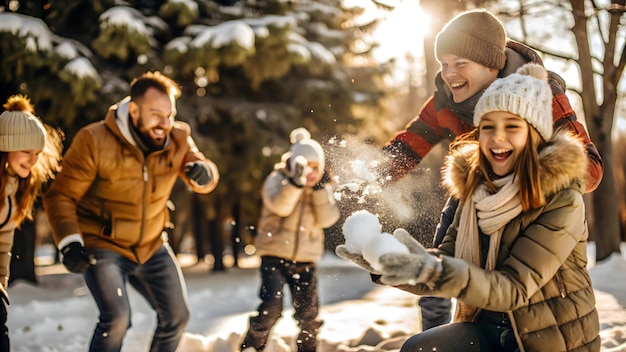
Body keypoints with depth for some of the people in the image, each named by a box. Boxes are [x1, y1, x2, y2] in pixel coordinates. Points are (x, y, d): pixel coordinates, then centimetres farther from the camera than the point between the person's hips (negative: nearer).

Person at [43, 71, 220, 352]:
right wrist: (69, 243, -30)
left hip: (151, 246, 5)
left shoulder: (177, 139, -7)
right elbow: (60, 197, -16)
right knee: (117, 318, -22)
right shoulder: (94, 141, -20)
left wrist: (202, 172, -25)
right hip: (103, 247, -5)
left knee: (177, 317, 10)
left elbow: (206, 181, 1)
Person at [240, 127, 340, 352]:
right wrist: (296, 181, -36)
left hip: (305, 259, 4)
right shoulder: (277, 180, -5)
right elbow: (280, 206, -24)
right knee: (272, 304, -15)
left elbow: (327, 220, -6)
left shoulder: (322, 188, 7)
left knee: (308, 312, 2)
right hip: (275, 255, -4)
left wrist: (320, 190, -15)